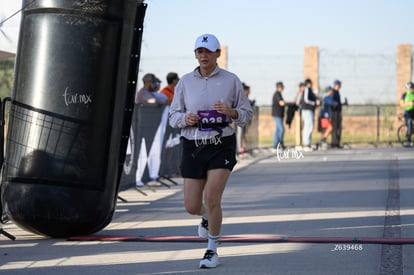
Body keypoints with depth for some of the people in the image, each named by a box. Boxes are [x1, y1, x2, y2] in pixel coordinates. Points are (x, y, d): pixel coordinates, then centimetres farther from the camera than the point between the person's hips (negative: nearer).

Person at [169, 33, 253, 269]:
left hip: (222, 146, -3)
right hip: (193, 146, 3)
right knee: (192, 206, 3)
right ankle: (208, 218, 42)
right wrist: (185, 118, -13)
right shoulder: (186, 82, 4)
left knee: (211, 197, -17)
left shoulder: (231, 80, -1)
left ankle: (212, 251, 2)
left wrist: (231, 112, -19)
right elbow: (173, 115, 10)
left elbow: (247, 114, 3)